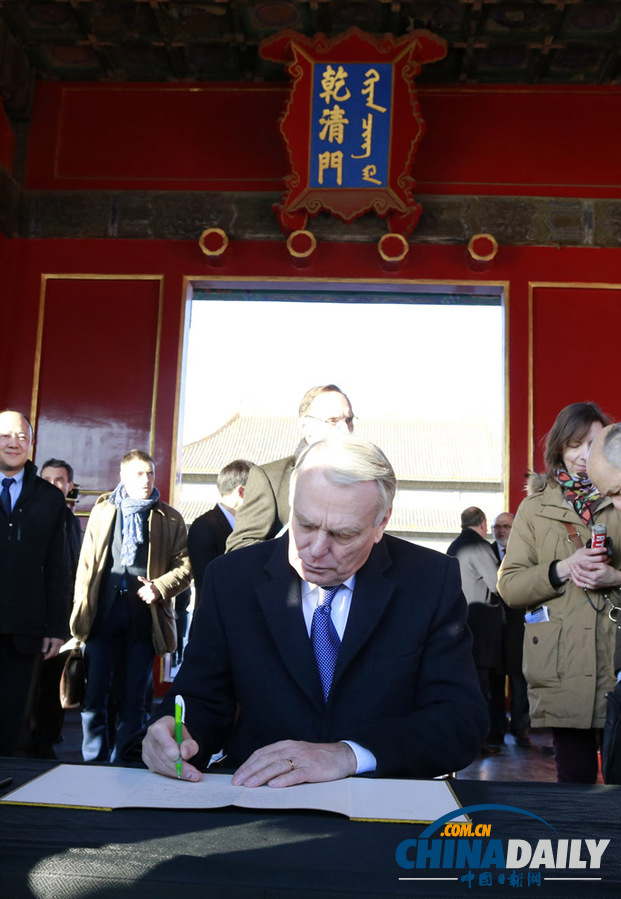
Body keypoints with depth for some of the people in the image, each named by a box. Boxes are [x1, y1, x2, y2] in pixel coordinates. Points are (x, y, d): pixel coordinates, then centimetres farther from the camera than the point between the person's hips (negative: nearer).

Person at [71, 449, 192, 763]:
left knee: (133, 701, 4)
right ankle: (93, 766, 13)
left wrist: (159, 587, -12)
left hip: (143, 616, -1)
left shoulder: (169, 519, 8)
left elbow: (185, 565, 5)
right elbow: (86, 561, 12)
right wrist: (81, 606, 4)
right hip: (103, 612, 1)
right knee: (94, 695, 1)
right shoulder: (103, 510, 12)